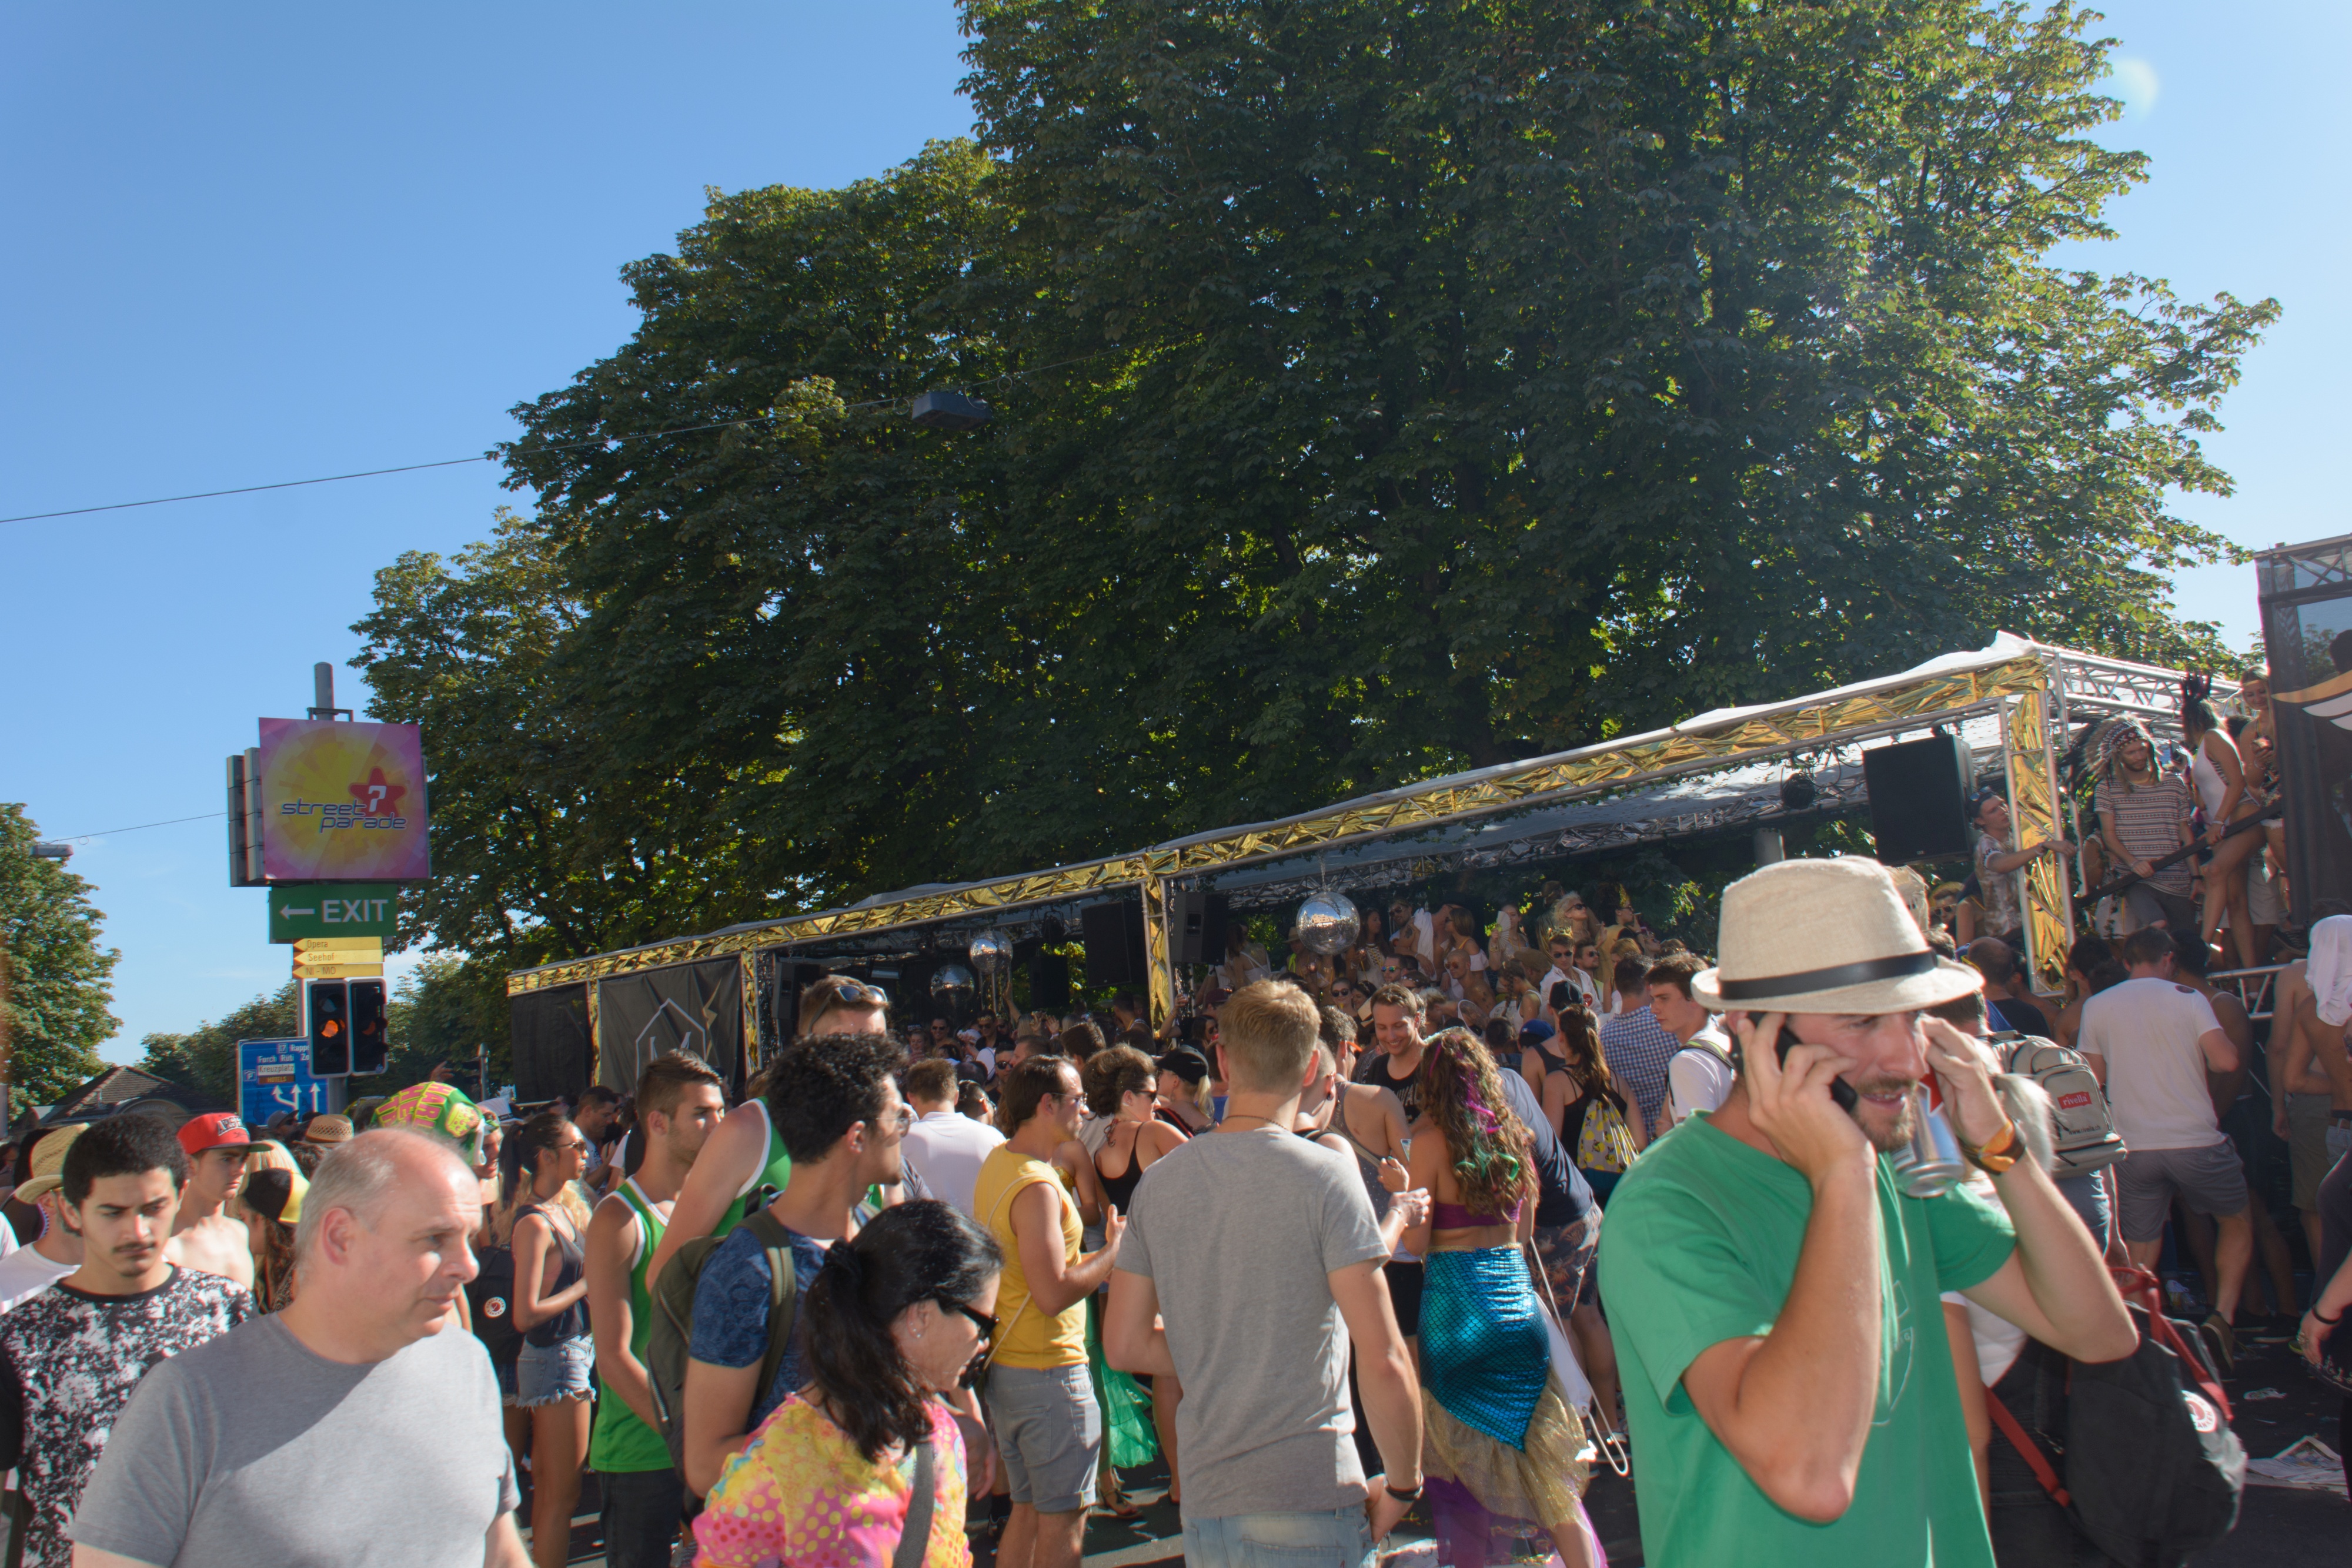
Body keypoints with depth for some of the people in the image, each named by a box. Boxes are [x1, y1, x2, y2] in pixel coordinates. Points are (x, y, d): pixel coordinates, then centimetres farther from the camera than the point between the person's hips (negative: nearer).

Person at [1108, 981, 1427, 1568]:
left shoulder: (1159, 1180, 3)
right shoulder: (1325, 1175, -13)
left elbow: (1125, 1345, 9)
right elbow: (1383, 1363, -17)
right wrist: (1403, 1485, -3)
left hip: (1204, 1499, 5)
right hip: (1307, 1501, -5)